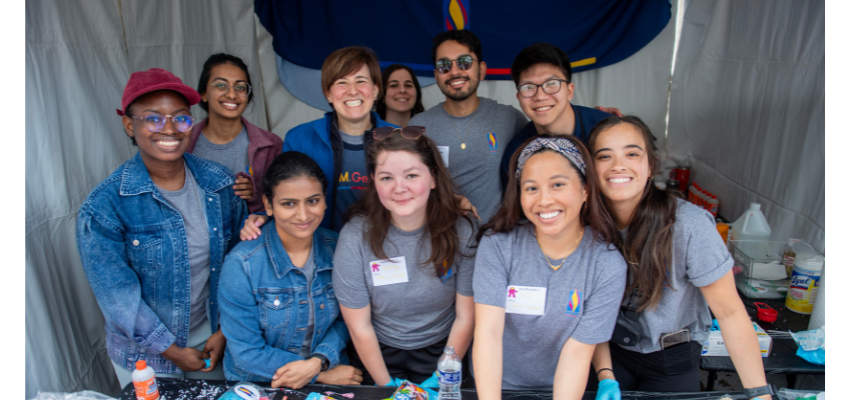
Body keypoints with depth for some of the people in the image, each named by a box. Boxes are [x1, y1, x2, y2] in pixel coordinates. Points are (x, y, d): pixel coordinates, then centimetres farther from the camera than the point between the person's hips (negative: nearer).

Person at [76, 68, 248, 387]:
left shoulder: (220, 183, -9)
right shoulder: (103, 206, -20)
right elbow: (117, 296, -16)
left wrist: (225, 329, -5)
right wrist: (172, 350, -11)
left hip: (212, 336, 3)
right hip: (145, 354, -3)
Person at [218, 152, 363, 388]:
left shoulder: (337, 248, -5)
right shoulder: (241, 264, -14)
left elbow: (345, 319, 4)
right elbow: (246, 351, -11)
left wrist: (318, 362, -14)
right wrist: (323, 375, -12)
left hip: (330, 374, 2)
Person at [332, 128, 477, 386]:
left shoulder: (461, 231, -12)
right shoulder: (355, 236, -13)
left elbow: (465, 318, -4)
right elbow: (359, 327, -6)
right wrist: (388, 385, -5)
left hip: (441, 351, 1)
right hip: (378, 356, 0)